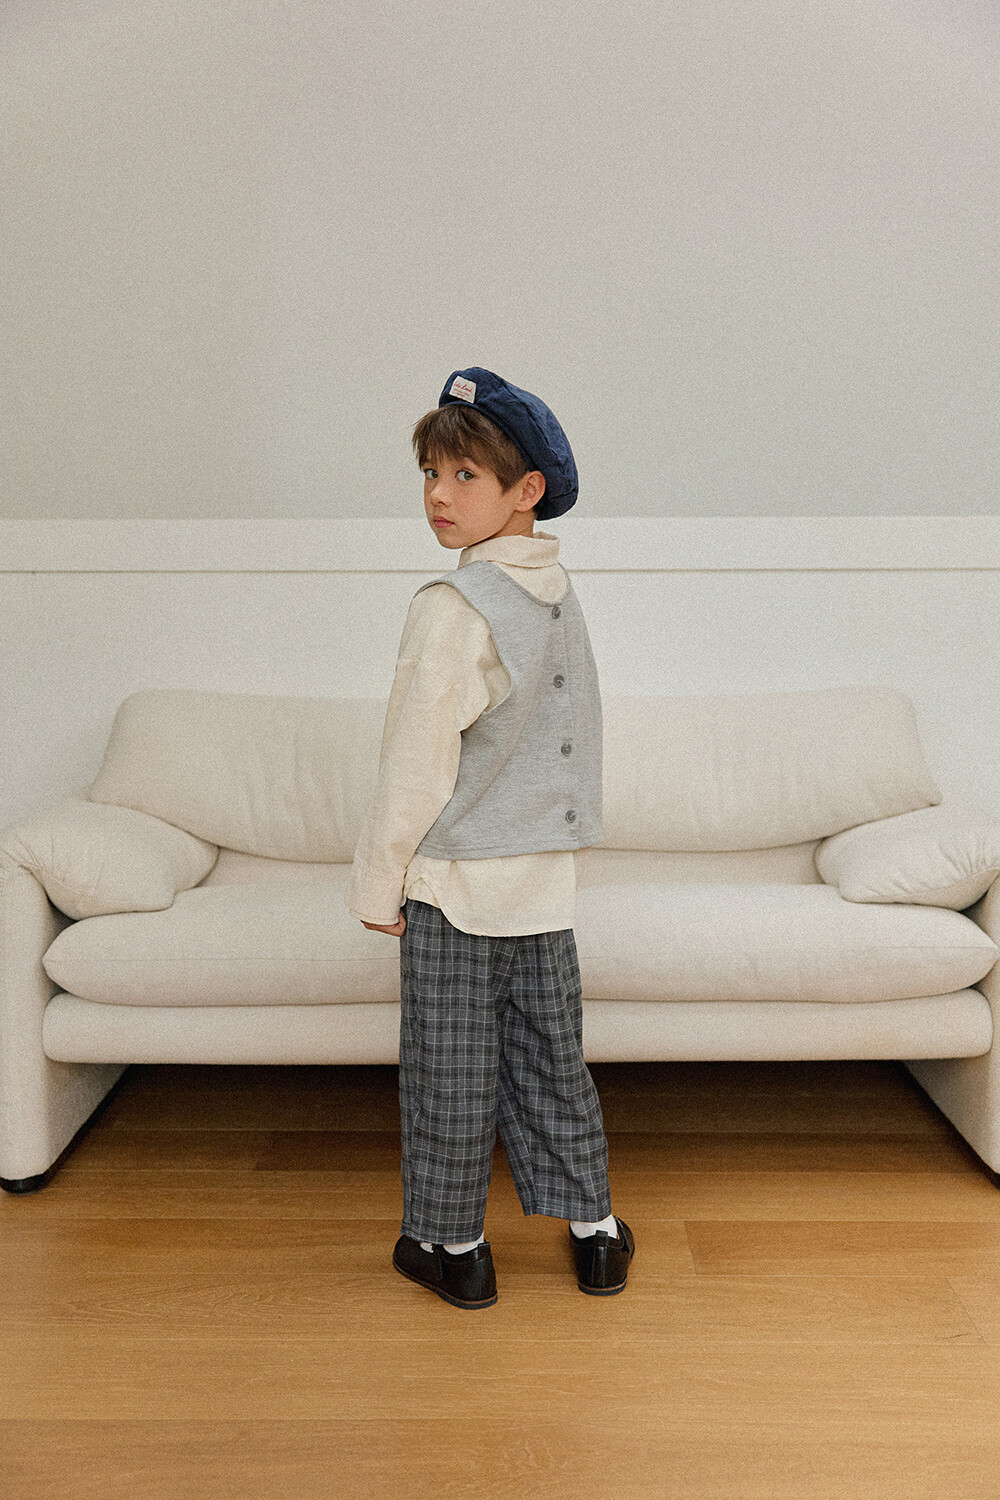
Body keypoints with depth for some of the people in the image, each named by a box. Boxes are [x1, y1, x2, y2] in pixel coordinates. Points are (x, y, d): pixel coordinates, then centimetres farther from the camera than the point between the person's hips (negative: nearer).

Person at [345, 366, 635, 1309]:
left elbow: (417, 764, -18)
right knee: (550, 1054, 17)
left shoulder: (453, 607, -18)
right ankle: (594, 1232, 29)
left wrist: (377, 882, -8)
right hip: (548, 875, 7)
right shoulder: (560, 592, 6)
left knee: (449, 1071, 9)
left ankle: (452, 1247, 25)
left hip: (456, 876, -7)